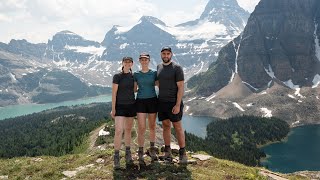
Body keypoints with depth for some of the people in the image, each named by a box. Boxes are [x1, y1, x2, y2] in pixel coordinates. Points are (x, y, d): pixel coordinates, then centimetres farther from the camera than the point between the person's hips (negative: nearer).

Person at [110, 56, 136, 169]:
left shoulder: (133, 76, 7)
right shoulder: (117, 76, -5)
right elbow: (114, 93, -7)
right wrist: (113, 108, -11)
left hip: (131, 106, 4)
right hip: (120, 106, -4)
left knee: (128, 130, 11)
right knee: (119, 131, -13)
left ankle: (128, 154, 23)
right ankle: (116, 157, -5)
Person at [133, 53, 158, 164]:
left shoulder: (154, 73, 3)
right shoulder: (136, 74, 5)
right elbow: (134, 89, 10)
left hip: (152, 101, 1)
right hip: (140, 101, 0)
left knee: (152, 127, 10)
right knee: (141, 128, -5)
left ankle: (152, 150, 26)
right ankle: (140, 153, 4)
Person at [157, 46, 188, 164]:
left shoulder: (177, 68, -8)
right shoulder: (158, 67, 10)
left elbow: (181, 87, -11)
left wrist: (178, 105, -18)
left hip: (174, 103, -5)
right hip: (161, 102, 5)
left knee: (178, 127, -1)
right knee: (166, 126, 9)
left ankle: (182, 153, 8)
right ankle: (167, 152, 18)